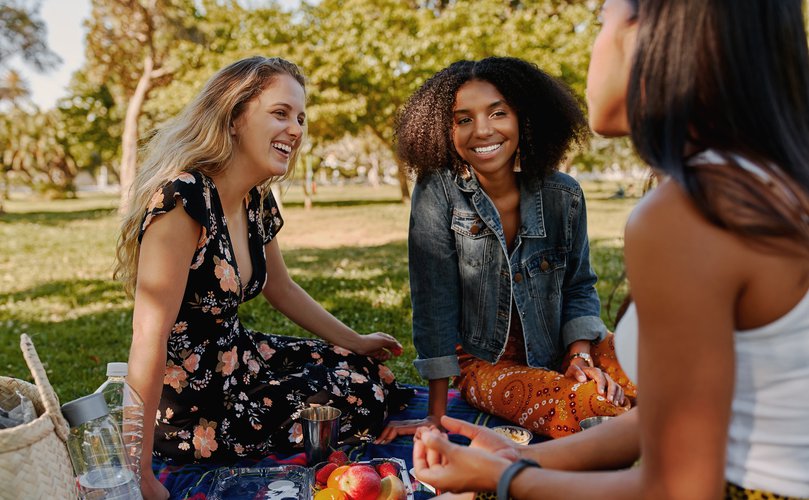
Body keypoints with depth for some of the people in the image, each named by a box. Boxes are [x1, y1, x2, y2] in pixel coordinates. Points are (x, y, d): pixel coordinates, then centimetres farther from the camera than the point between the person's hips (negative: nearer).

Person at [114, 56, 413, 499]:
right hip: (189, 405, -8)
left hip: (238, 359, 8)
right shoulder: (183, 199, -27)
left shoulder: (258, 203, 0)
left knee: (372, 373, 10)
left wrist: (356, 343, 20)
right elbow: (149, 338, -29)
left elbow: (282, 289, 16)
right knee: (362, 394, -5)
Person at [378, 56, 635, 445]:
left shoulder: (563, 194, -6)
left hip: (559, 350, 4)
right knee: (591, 405, -29)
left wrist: (580, 356, -13)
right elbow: (434, 302, -16)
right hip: (484, 363, -3)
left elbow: (579, 285, 6)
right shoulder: (436, 192, -15)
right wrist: (436, 416, -15)